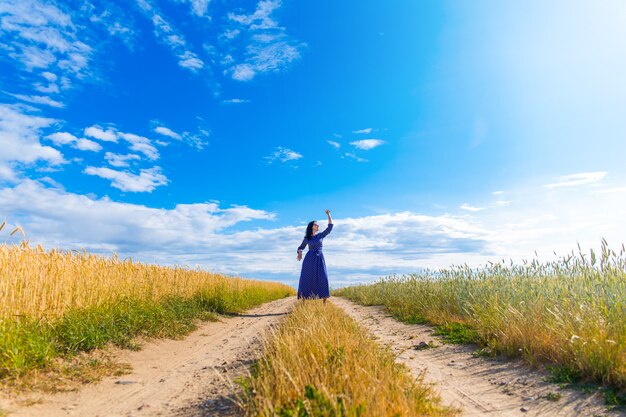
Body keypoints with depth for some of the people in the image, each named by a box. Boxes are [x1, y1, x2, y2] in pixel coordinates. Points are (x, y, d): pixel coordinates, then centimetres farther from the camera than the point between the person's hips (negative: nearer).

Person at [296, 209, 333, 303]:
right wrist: (300, 253, -5)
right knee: (306, 279, -5)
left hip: (319, 259, 0)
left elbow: (330, 227, 2)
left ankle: (324, 301, -6)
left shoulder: (321, 235, 11)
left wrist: (328, 215, 0)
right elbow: (301, 247, 17)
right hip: (309, 259, 0)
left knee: (323, 278, -14)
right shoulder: (307, 238, 10)